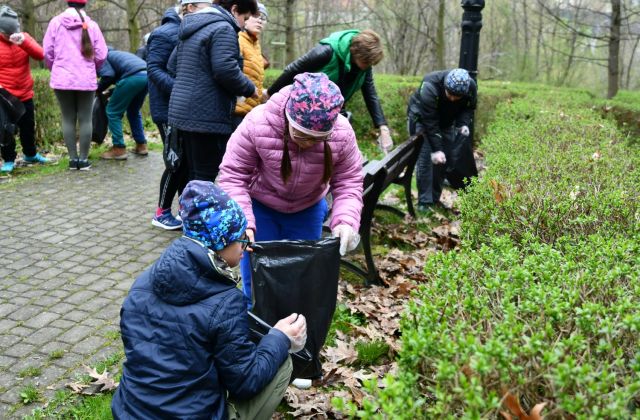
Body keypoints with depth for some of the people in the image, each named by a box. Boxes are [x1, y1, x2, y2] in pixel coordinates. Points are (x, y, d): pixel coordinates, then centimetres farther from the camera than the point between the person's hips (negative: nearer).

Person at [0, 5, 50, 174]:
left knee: (28, 127, 16)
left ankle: (30, 154, 34)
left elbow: (40, 55, -15)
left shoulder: (24, 37, 0)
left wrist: (23, 42, -30)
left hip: (25, 94, 3)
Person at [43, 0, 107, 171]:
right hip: (87, 80, -1)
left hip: (62, 79, 1)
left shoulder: (56, 22, 0)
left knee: (68, 119, 9)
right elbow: (101, 55, -1)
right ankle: (84, 159, 7)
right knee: (85, 119, 5)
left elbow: (48, 52, 1)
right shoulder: (91, 25, -2)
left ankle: (73, 159, 10)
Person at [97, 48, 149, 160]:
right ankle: (141, 145, 24)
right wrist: (109, 93, 32)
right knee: (133, 111, 25)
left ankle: (119, 149, 4)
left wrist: (98, 90, 11)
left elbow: (108, 76, -5)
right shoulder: (112, 54, 37)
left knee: (113, 112, 6)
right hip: (147, 75, 8)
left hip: (133, 77, -8)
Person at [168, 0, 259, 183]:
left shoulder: (191, 28, 20)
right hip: (207, 117, -9)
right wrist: (250, 89, -6)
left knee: (194, 176, 16)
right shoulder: (223, 28, -10)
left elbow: (172, 66, 27)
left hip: (183, 113, 9)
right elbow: (225, 70, -21)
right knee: (205, 178, -4)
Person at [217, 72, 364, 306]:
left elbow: (348, 182, -15)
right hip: (259, 206, -2)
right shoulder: (256, 124, -33)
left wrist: (346, 221, -33)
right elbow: (232, 175, -24)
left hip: (308, 210, 2)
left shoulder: (342, 134, -27)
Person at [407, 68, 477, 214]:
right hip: (422, 117, -5)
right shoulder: (430, 87, -39)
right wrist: (436, 149, -39)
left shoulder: (471, 88, -24)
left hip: (446, 120, 5)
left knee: (445, 158, 1)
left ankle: (435, 199, 14)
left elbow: (468, 108, -6)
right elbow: (429, 122, -38)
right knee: (425, 157, -16)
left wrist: (463, 124, -27)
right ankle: (424, 202, -13)